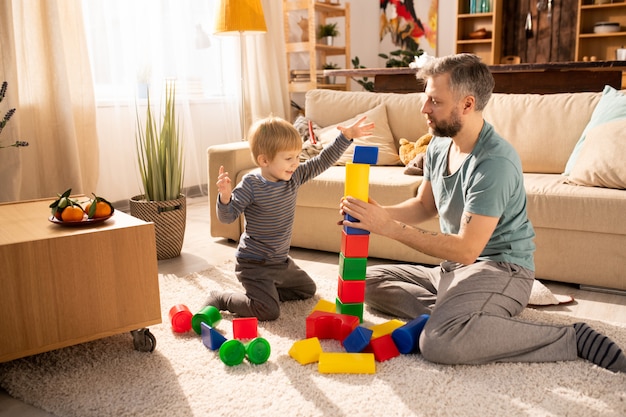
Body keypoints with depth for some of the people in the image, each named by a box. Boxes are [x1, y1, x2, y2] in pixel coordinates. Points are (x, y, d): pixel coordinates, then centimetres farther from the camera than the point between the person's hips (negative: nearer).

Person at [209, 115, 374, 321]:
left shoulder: (294, 176, -3)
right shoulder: (251, 185, -20)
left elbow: (322, 162, 2)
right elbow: (227, 216, -19)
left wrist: (347, 137, -4)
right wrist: (225, 197, -40)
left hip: (281, 261, 8)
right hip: (254, 263, -8)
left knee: (307, 289, 22)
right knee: (268, 311, -18)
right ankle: (220, 298, 2)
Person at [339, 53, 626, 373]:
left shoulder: (495, 162, -25)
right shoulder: (439, 146, 3)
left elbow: (466, 249, -27)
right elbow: (424, 205, 15)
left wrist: (389, 227, -28)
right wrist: (377, 214, -6)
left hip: (501, 268, -9)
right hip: (453, 267, 9)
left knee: (440, 342, -35)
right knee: (368, 281, 6)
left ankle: (573, 339, -19)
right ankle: (452, 311, -9)